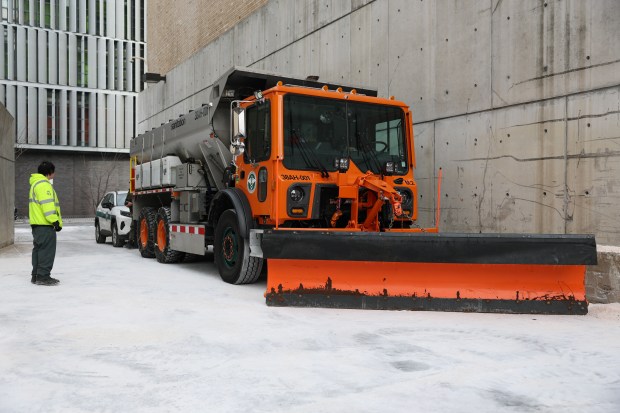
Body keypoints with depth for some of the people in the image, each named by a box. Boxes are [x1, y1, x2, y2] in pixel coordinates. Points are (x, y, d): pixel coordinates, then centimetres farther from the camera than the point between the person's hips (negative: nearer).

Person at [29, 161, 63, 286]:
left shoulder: (36, 184, 23)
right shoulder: (44, 184, -12)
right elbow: (47, 204, -20)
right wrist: (55, 220, -21)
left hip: (37, 224, 11)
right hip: (45, 224, -11)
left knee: (39, 249, 15)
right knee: (47, 250, -9)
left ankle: (36, 275, 21)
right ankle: (43, 276, -8)